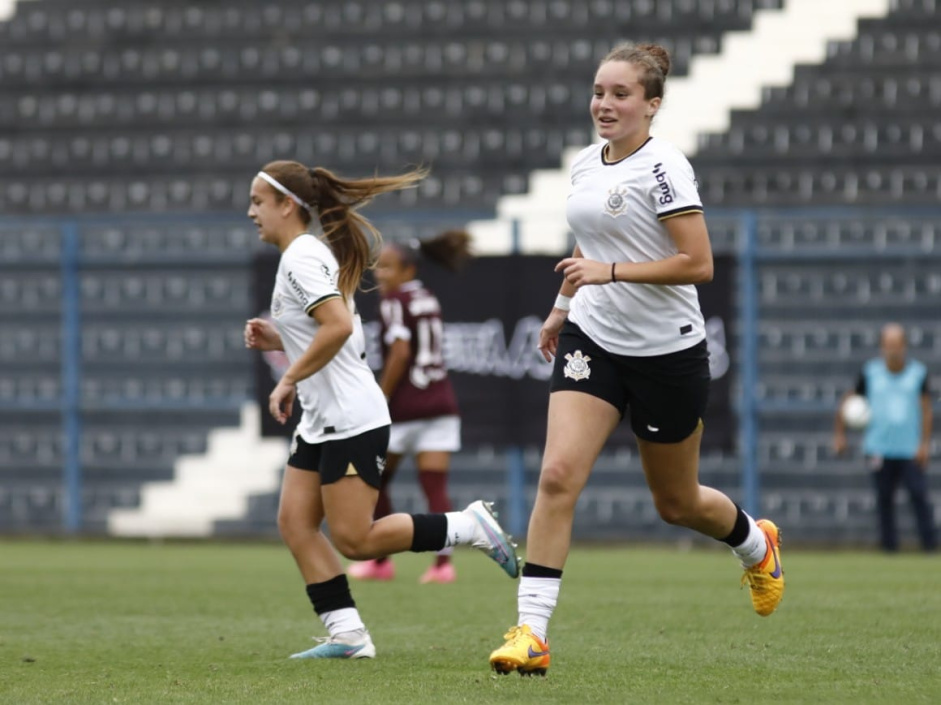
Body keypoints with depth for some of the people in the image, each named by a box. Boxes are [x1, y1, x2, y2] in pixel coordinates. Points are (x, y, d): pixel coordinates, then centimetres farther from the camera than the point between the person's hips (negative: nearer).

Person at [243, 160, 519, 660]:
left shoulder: (302, 257, -14)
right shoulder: (308, 254, 17)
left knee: (354, 540, -10)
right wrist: (276, 341, 10)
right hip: (321, 422, 10)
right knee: (295, 522, 1)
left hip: (352, 420, -10)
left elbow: (339, 326, -27)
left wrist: (289, 380, -19)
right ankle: (346, 633, -1)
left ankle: (468, 527, 0)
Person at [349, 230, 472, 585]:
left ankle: (380, 560, 13)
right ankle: (443, 562, -10)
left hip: (406, 405, -6)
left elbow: (400, 353, -18)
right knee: (435, 486, 1)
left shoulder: (395, 300, -9)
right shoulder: (428, 299, 14)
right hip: (441, 400, 7)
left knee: (374, 480, 10)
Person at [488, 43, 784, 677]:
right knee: (558, 476, -15)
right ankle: (532, 634, -17)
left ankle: (757, 544, 47)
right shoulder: (585, 165, 5)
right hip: (593, 339, 5)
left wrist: (610, 271, -26)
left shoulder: (663, 167, -16)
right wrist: (563, 306, 25)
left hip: (668, 351, -5)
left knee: (677, 503, 12)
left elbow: (698, 264, -21)